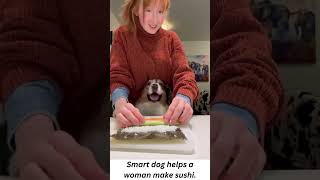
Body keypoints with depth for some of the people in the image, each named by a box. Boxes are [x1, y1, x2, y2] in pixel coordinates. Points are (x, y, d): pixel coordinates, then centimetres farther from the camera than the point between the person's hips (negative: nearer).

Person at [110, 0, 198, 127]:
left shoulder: (171, 38, 7)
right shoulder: (122, 35, 3)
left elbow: (184, 73, -6)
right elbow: (118, 76, -7)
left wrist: (184, 98, -31)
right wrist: (120, 103, -31)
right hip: (135, 114, -1)